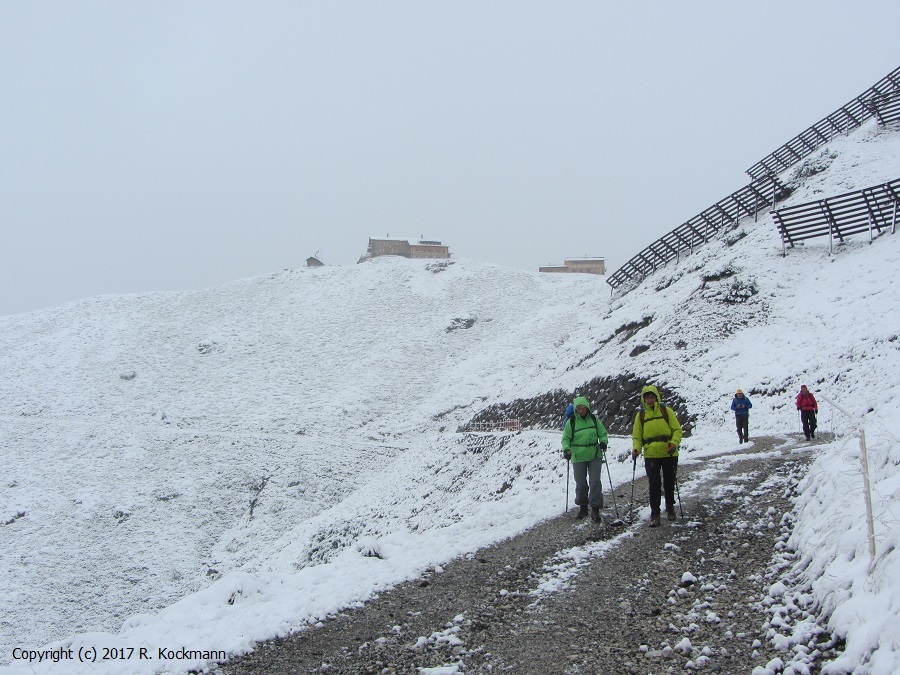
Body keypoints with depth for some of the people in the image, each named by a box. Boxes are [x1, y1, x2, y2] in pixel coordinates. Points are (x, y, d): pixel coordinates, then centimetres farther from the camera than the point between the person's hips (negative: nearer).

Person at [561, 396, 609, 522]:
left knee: (595, 482, -8)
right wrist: (566, 449, -15)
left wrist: (603, 442, -11)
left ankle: (595, 509, -4)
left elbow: (603, 434, 10)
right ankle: (583, 507, 25)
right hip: (578, 458, 0)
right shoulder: (572, 421, -2)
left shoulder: (594, 419, 3)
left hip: (595, 456, 0)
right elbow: (565, 438, 3)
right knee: (581, 484, 7)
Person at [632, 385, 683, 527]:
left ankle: (670, 507, 33)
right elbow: (637, 436, 8)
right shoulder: (640, 415, 5)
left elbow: (677, 429, -1)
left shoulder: (666, 411, 0)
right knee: (654, 484, -5)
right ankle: (655, 514, 2)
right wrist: (636, 449, -10)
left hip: (669, 454, 0)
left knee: (669, 483, 12)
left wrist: (674, 443, -18)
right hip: (651, 455, 0)